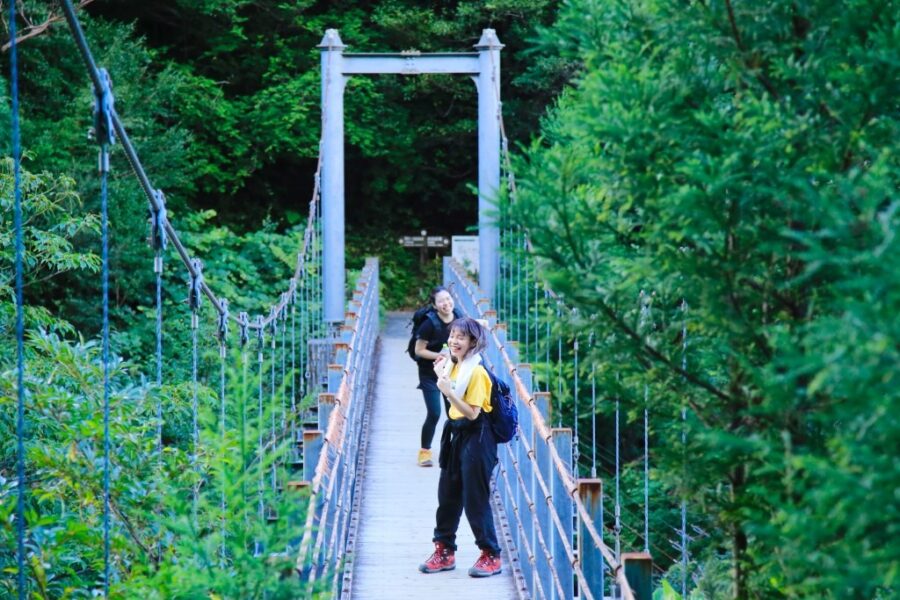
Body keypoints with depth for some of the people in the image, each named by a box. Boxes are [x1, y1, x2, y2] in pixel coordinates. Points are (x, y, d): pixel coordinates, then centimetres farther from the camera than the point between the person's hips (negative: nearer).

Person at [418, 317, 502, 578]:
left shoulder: (476, 371, -17)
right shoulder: (454, 365, 9)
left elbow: (472, 412, -21)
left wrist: (448, 391, -28)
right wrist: (441, 377, 7)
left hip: (476, 437, -9)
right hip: (456, 434, 9)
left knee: (475, 499, -3)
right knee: (447, 495, 12)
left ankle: (491, 556, 6)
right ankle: (444, 551, 22)